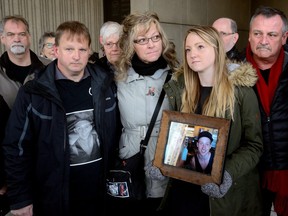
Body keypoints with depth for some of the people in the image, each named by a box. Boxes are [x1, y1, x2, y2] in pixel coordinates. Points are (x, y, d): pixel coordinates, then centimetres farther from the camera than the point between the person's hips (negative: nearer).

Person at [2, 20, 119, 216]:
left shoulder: (105, 85, -1)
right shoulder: (33, 93, -12)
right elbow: (16, 147, -8)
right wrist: (20, 199, -6)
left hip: (99, 191, 3)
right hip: (54, 195, -2)